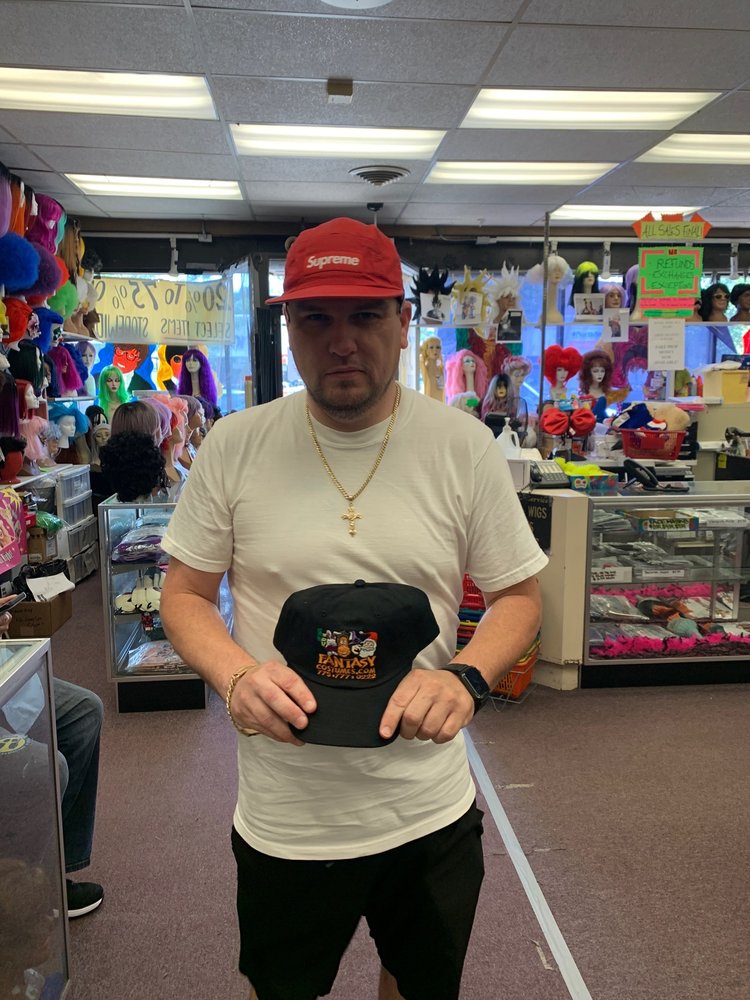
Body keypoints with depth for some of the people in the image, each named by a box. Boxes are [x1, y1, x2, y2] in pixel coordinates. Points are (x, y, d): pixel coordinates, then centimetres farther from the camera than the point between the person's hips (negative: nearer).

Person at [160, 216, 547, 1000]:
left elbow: (518, 595, -1)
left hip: (430, 812, 1)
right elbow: (184, 593, 0)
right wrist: (235, 673, -20)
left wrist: (466, 677, -21)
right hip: (282, 819, 0)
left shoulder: (465, 446, -9)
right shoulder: (234, 445, -9)